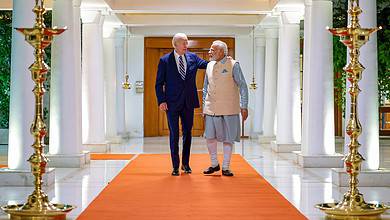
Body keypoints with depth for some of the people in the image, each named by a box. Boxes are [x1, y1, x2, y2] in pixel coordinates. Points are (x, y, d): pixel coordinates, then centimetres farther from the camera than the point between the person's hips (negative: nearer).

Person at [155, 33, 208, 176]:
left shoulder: (193, 58, 5)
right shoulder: (165, 60, -3)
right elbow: (159, 83, -2)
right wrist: (161, 101, -10)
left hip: (188, 103, 3)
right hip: (172, 104, -3)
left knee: (187, 133, 10)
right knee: (174, 135, 2)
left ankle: (185, 163, 23)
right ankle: (175, 166, 11)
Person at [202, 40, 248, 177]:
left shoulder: (233, 65, -5)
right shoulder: (209, 65, 10)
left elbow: (242, 86, -4)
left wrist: (244, 106, -9)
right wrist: (204, 106, 13)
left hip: (229, 108, -4)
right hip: (211, 108, 4)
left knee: (228, 138, 2)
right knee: (210, 137, 2)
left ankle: (225, 168, 13)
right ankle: (214, 164, 20)